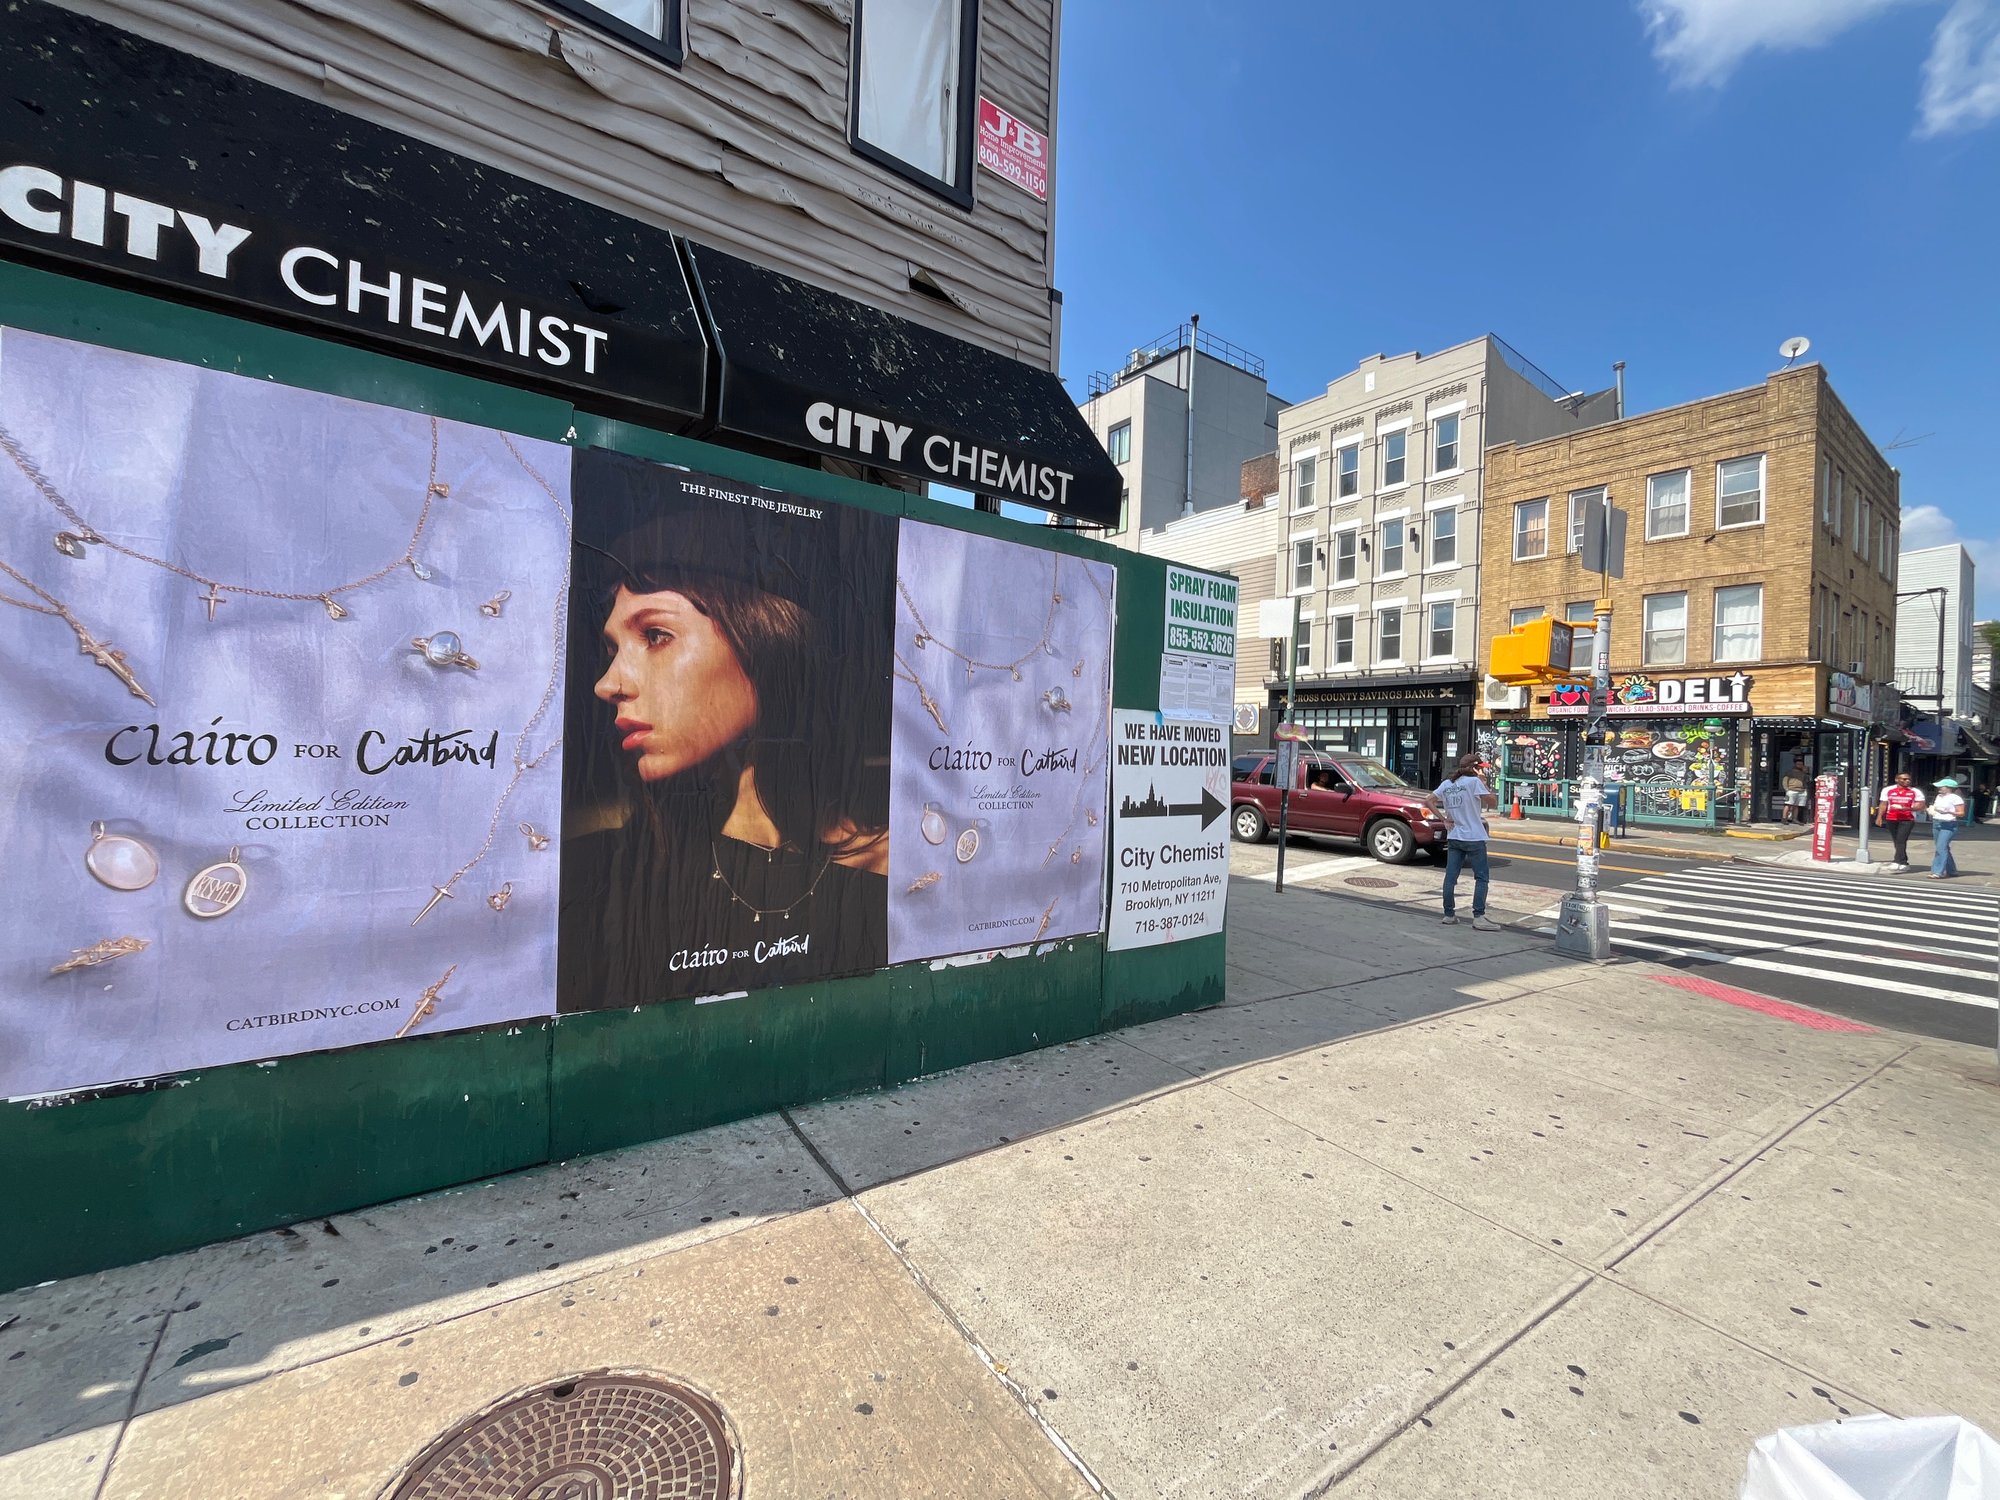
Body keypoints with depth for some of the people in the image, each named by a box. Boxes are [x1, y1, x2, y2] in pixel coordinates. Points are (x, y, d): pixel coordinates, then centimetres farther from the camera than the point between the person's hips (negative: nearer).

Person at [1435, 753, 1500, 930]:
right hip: (1474, 838, -5)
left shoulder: (1447, 784, 8)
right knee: (1481, 878, 2)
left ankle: (1449, 915, 11)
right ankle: (1479, 917, -3)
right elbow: (1493, 803, -8)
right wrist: (1484, 783, 2)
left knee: (1450, 877, 5)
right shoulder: (1474, 781, -9)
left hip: (1453, 838, 6)